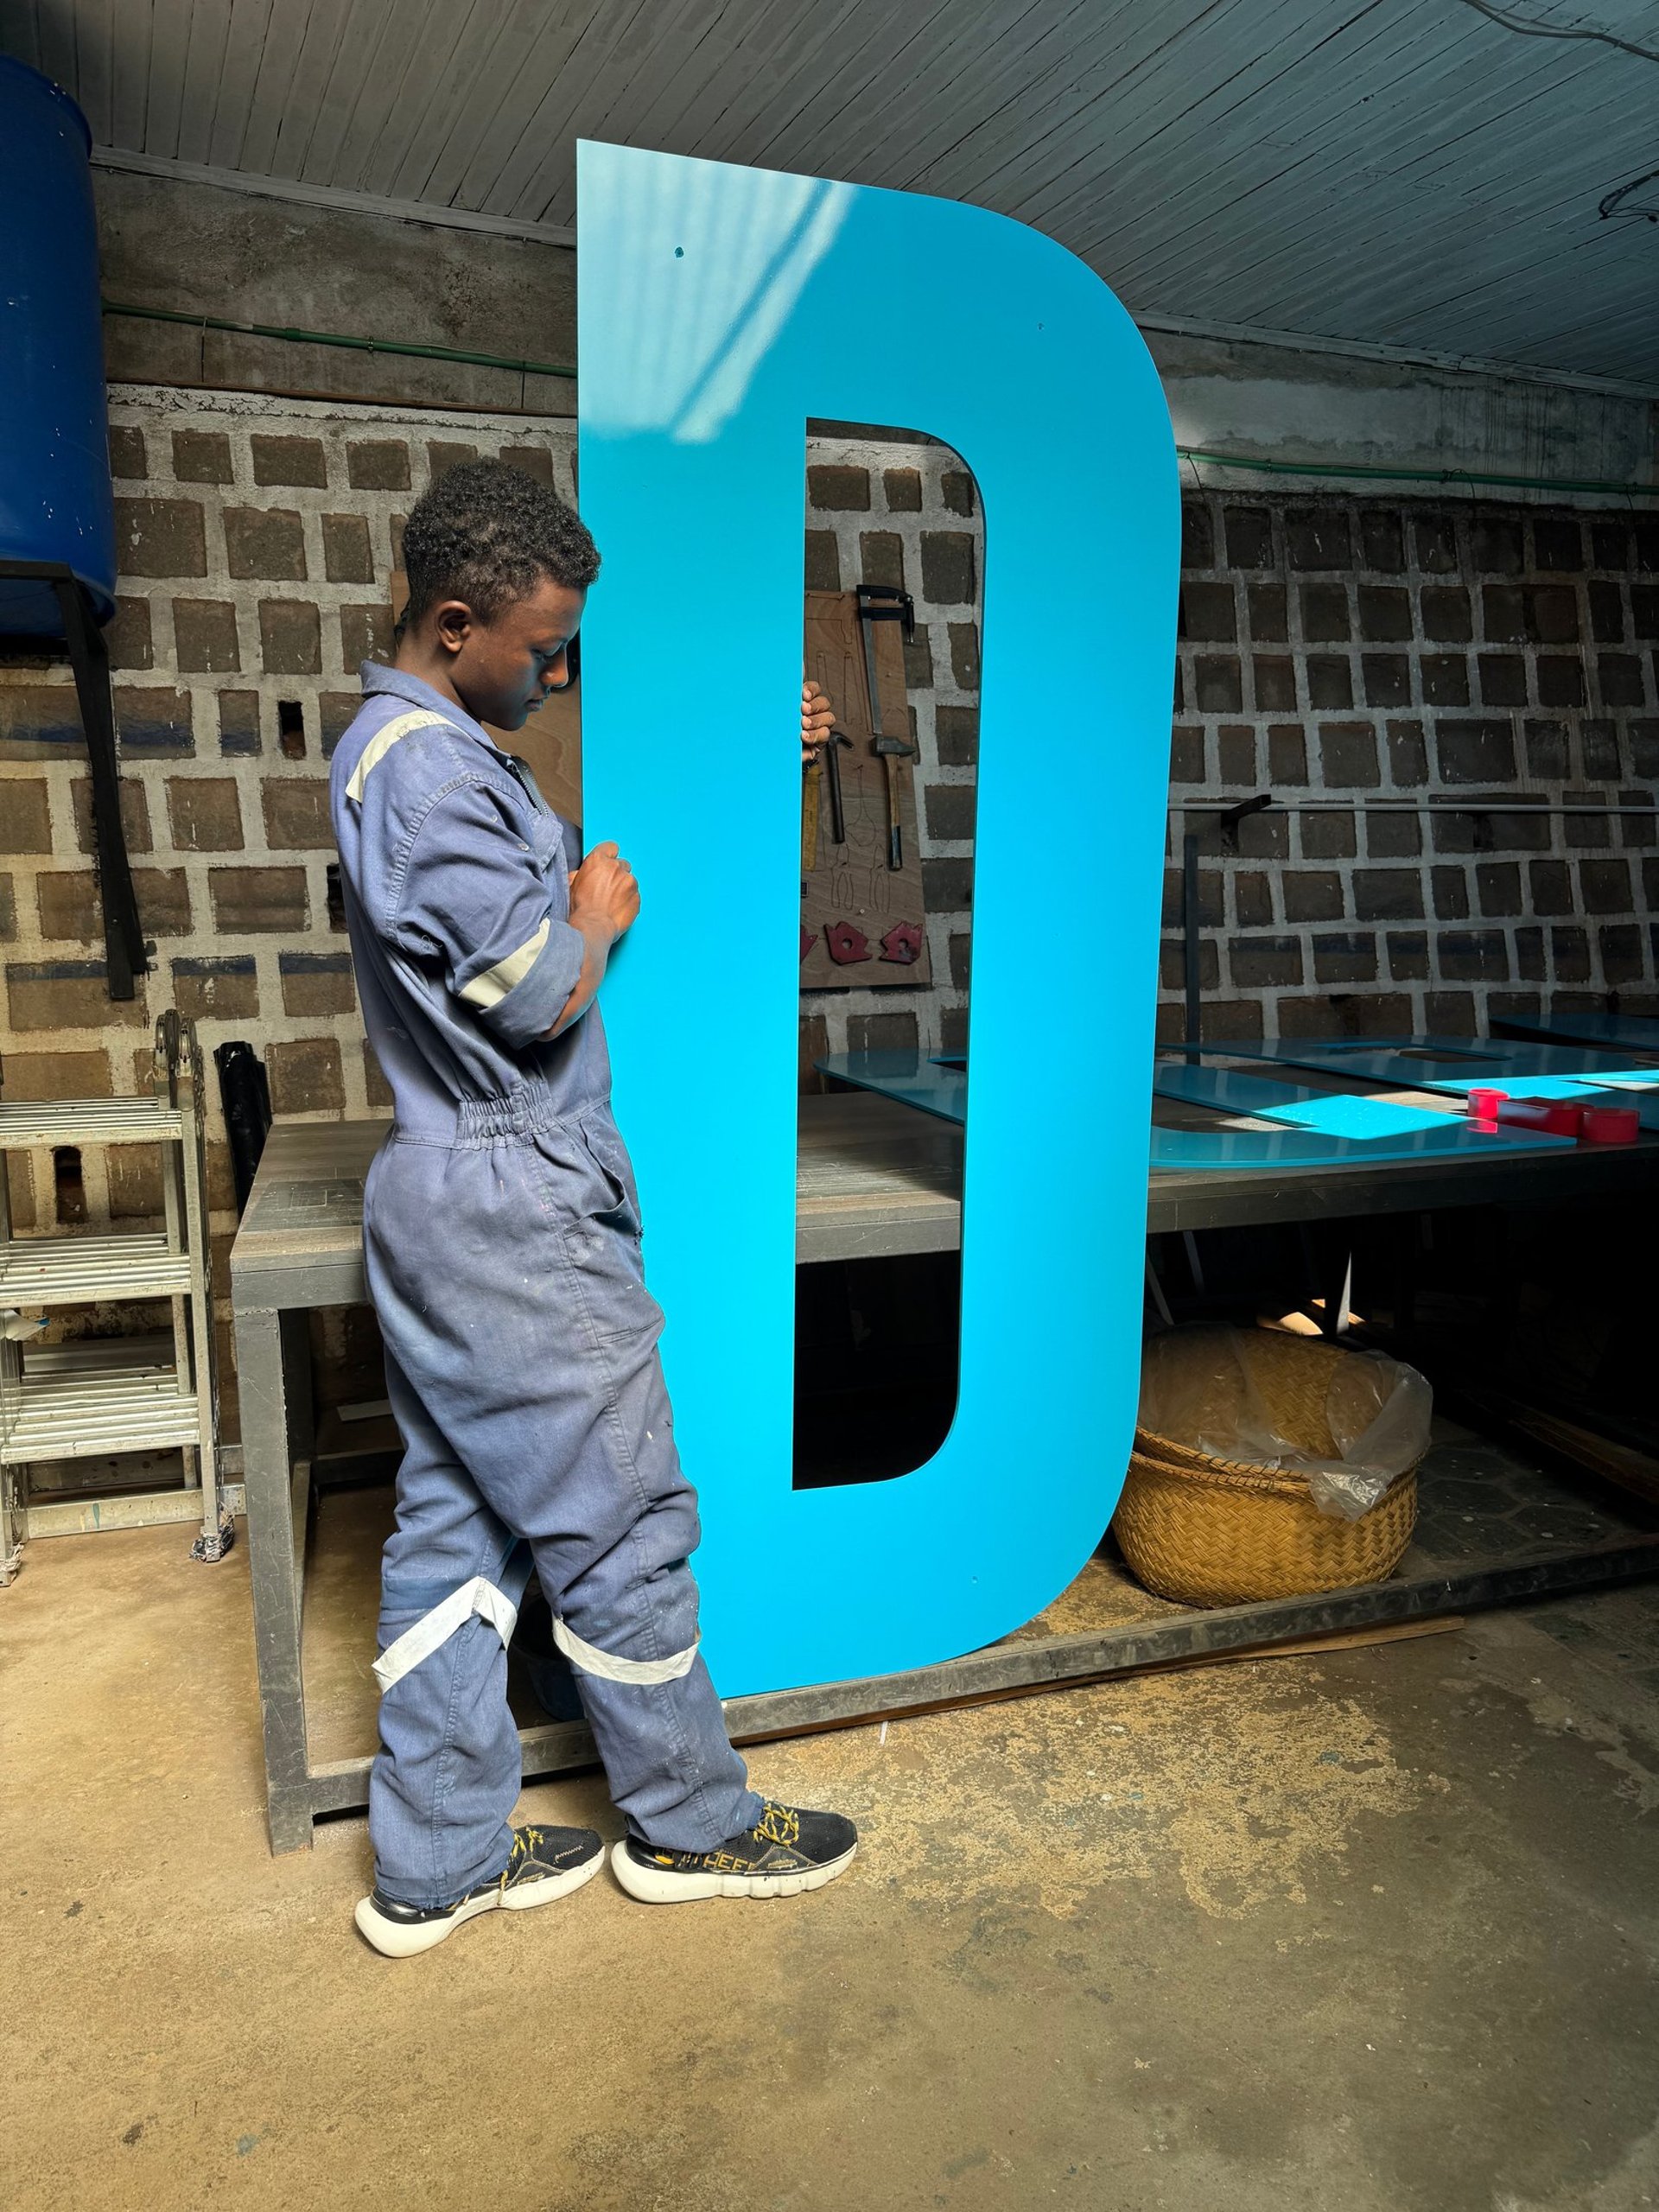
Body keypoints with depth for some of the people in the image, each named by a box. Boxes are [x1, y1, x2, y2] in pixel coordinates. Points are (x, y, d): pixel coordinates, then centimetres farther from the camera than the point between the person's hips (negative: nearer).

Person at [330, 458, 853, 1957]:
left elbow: (622, 845, 26)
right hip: (515, 1214, -10)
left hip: (445, 1202, 10)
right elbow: (539, 991, -21)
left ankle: (435, 1865, 28)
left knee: (457, 1525, 14)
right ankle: (693, 1827, 25)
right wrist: (603, 916, -1)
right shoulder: (428, 765, -17)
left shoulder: (424, 748, 16)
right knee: (618, 1522, 5)